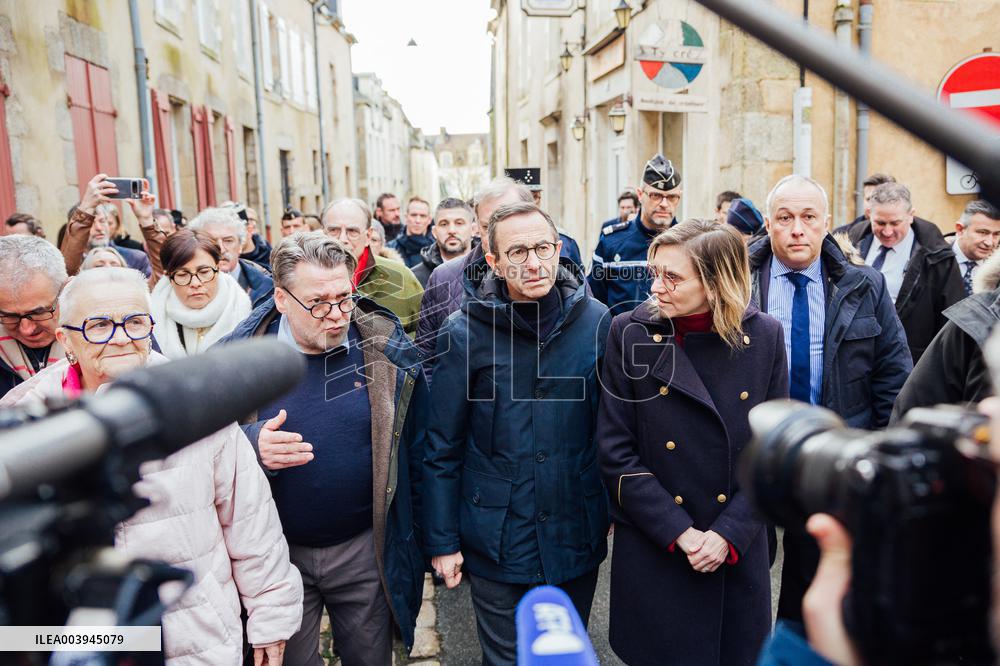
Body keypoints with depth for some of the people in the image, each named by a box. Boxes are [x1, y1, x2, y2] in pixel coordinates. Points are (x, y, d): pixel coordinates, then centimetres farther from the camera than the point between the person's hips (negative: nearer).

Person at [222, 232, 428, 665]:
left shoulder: (388, 352, -9)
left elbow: (415, 452, -1)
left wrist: (415, 539, 3)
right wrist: (251, 443, -25)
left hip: (366, 550, 0)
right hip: (277, 552, 0)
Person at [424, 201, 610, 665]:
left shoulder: (595, 321, -6)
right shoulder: (465, 332, -11)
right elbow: (442, 447, -6)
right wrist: (441, 540, -4)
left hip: (577, 536, 2)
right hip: (497, 540, -2)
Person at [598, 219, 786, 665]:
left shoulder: (764, 336, -5)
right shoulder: (630, 333, -9)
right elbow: (616, 452, -9)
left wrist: (729, 532, -11)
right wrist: (679, 533, -13)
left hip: (738, 553, 2)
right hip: (653, 552, -1)